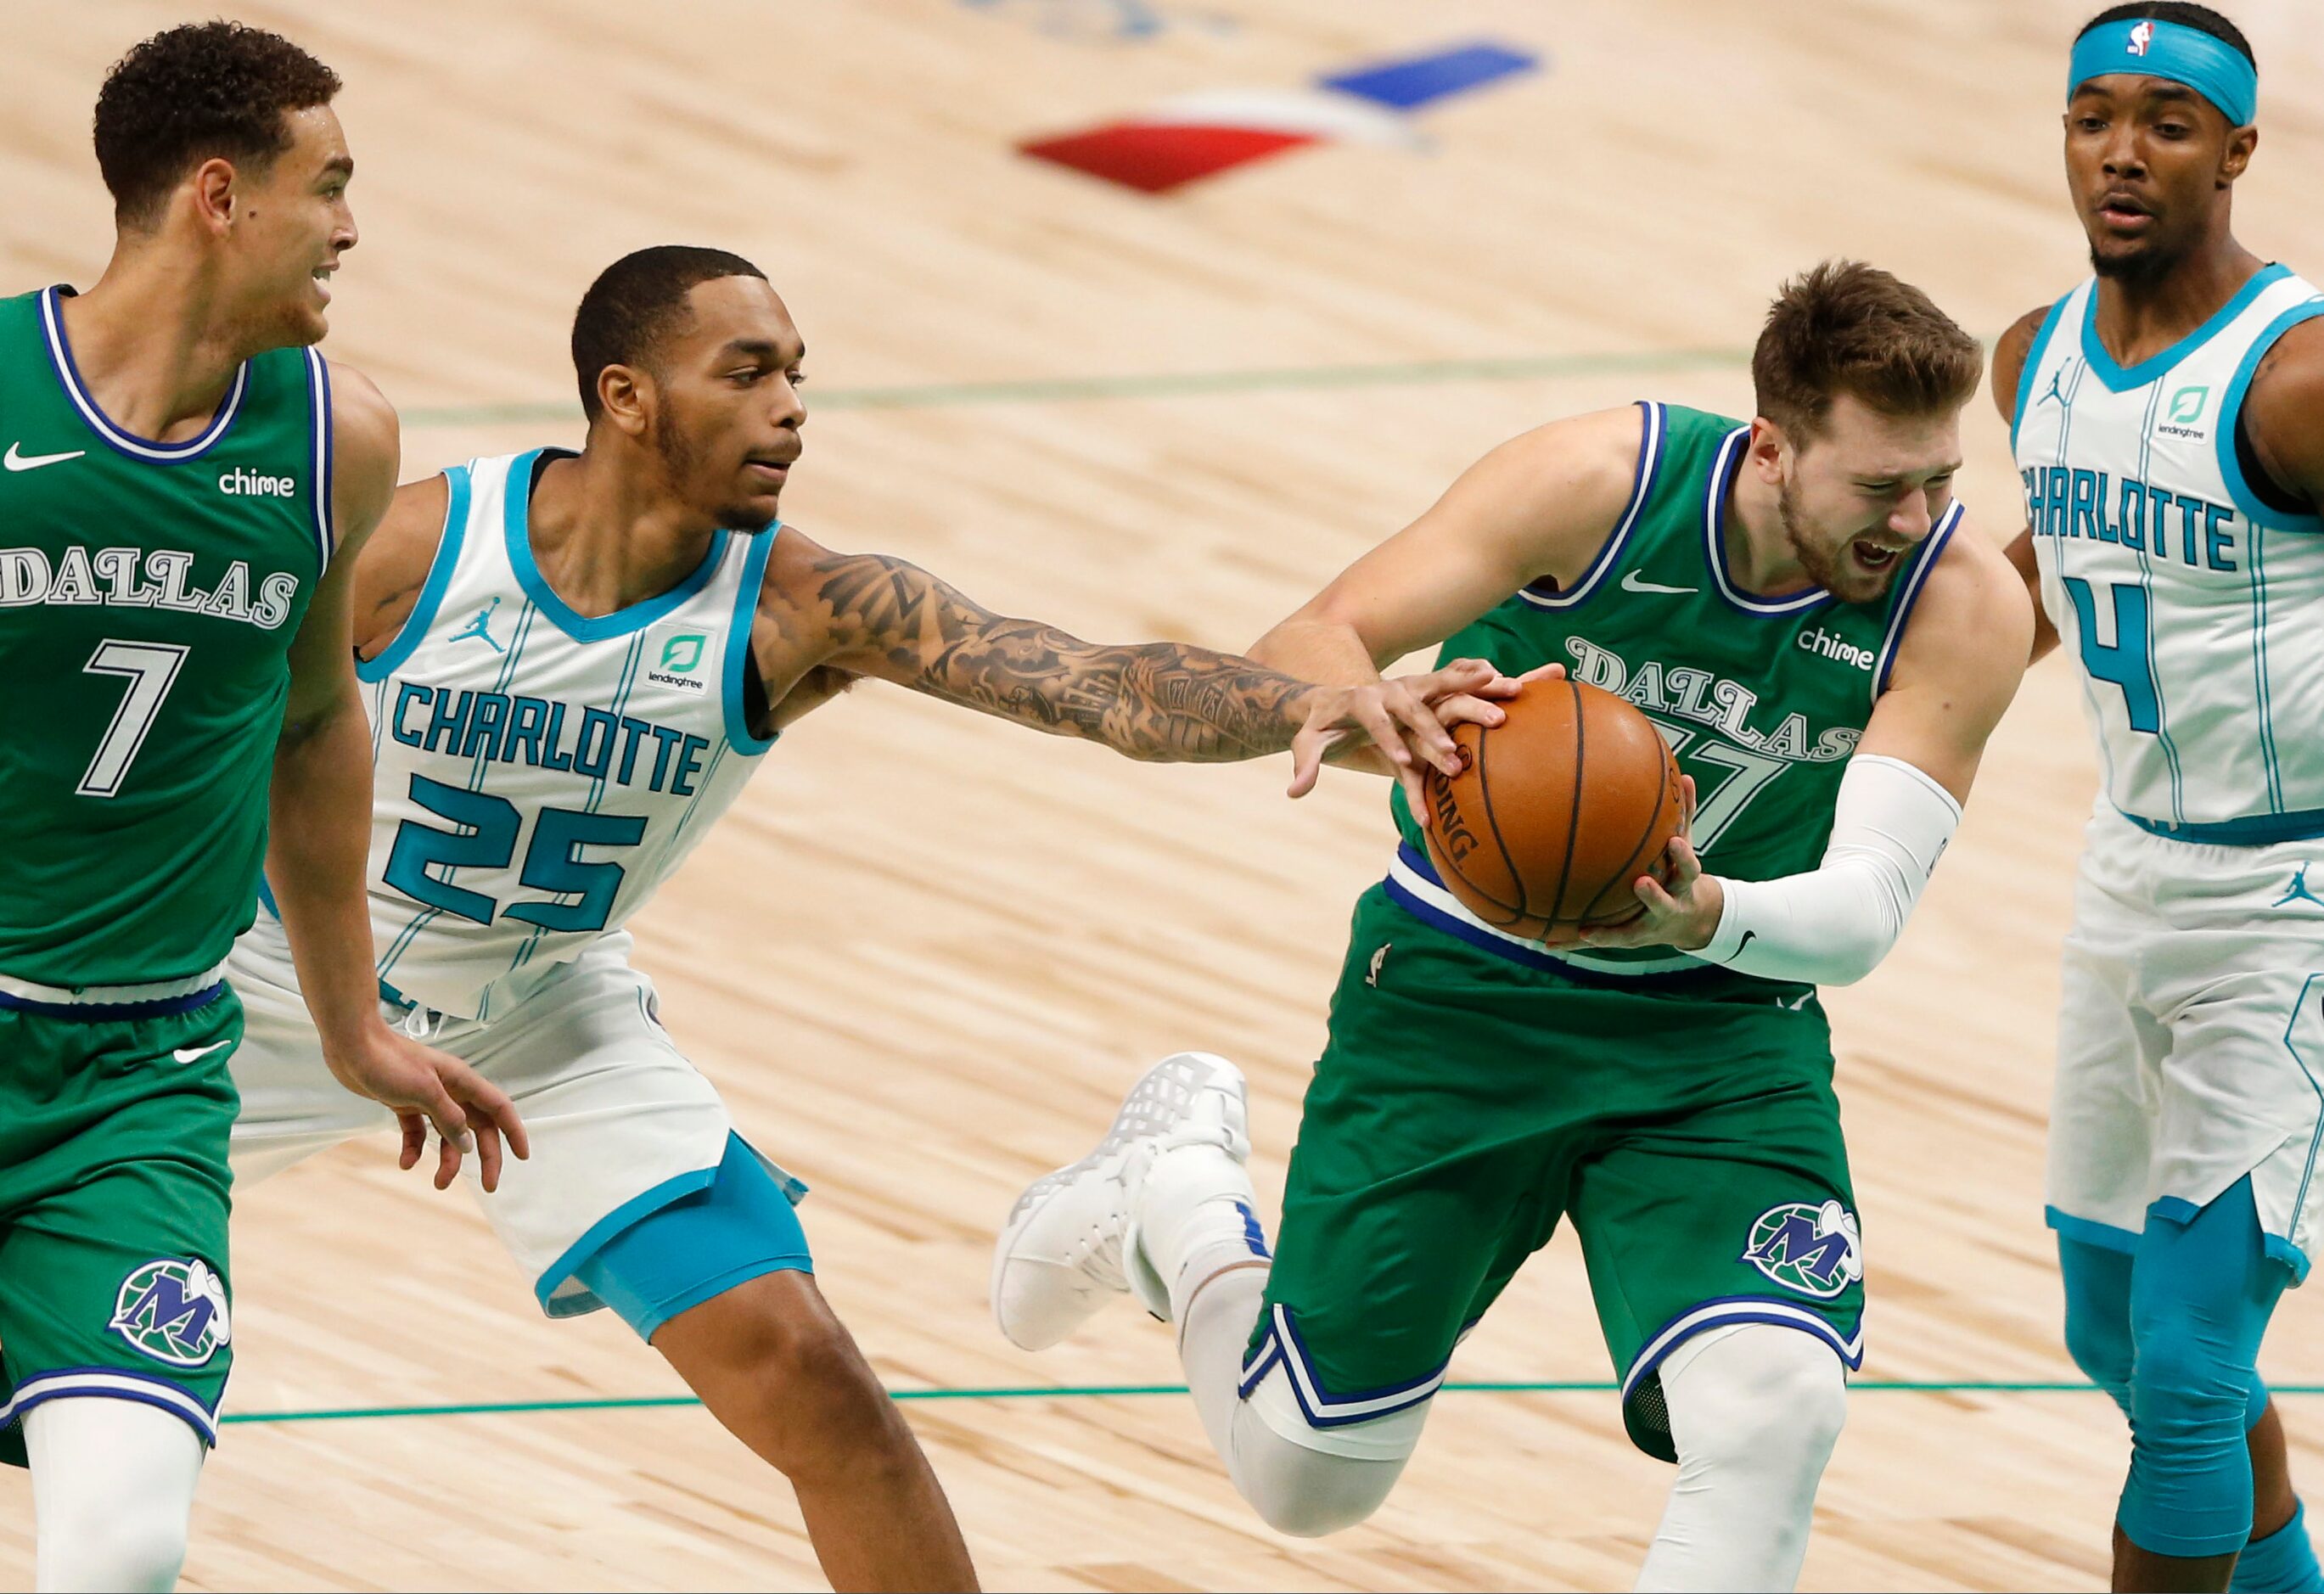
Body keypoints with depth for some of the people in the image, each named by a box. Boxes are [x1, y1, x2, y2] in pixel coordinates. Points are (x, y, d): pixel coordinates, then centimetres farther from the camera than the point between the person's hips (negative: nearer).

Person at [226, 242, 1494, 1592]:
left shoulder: (798, 608, -24)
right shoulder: (409, 552, -27)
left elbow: (1104, 685, -35)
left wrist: (1309, 707, -52)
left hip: (549, 1026, 1)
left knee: (808, 1380, -10)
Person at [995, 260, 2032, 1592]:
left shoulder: (1962, 606, -20)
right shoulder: (1606, 483, -22)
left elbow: (1865, 909, -27)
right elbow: (1309, 643, -22)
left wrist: (1711, 918, -49)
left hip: (1719, 1038, 1)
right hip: (1464, 988, -1)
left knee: (1779, 1413, -26)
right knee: (1305, 1475, 9)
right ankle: (1172, 1179, 40)